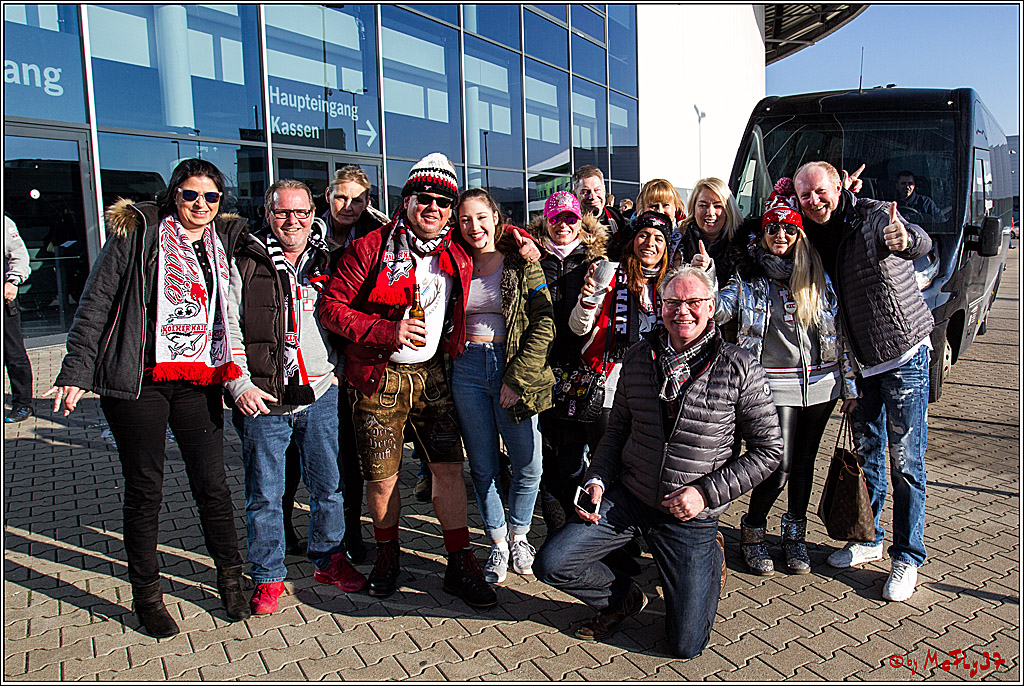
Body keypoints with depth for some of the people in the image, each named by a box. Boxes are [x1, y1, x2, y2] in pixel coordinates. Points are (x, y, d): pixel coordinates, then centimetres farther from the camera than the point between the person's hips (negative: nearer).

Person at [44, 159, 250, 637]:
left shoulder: (227, 238, 10)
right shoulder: (138, 232, -1)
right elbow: (96, 302, -2)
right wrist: (76, 371, -7)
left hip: (199, 381, 3)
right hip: (137, 381, -2)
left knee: (212, 484, 6)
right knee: (144, 489, 6)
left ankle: (230, 578, 24)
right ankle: (146, 593, 24)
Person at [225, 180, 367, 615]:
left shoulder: (327, 264, 11)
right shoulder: (244, 266, 2)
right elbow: (227, 330, 0)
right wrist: (239, 384, -9)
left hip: (320, 395, 3)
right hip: (262, 399, -2)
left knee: (330, 485, 10)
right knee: (264, 494, 6)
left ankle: (328, 560, 30)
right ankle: (267, 577, 23)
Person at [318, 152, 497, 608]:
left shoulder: (458, 259, 7)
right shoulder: (371, 248, -7)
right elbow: (331, 306, -9)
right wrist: (388, 331, -20)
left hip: (430, 374, 3)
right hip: (379, 379, -3)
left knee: (449, 468, 0)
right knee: (383, 478, 4)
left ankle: (460, 565, 14)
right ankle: (387, 553, 31)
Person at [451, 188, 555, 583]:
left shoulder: (521, 264, -1)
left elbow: (543, 324, -7)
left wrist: (517, 379, -13)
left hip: (515, 368, -2)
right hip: (467, 370, 3)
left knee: (528, 466, 2)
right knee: (483, 468, 7)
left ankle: (518, 537, 28)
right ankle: (498, 546, 25)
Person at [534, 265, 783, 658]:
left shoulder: (740, 369, -10)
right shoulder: (639, 357, 1)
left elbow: (768, 449, -4)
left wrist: (707, 493, -14)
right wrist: (597, 480, -4)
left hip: (691, 516, -2)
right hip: (628, 497, 3)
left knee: (686, 646, 1)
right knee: (551, 564, -12)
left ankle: (709, 559, 32)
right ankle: (624, 598, 19)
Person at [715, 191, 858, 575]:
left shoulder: (818, 277, 8)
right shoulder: (748, 277, 1)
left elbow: (840, 331, 10)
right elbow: (716, 312, -11)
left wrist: (849, 384, 8)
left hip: (821, 384, 3)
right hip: (776, 385, -3)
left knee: (804, 461, 12)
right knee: (779, 466, -7)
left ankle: (795, 533, 30)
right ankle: (752, 529, 17)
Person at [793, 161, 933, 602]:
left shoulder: (875, 215, -17)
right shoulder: (813, 235, 2)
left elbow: (921, 242, -36)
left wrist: (906, 240, -59)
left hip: (905, 354, -6)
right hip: (860, 362, 6)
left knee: (906, 461, -1)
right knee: (865, 453, 15)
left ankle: (907, 557, 14)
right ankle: (868, 539, 31)